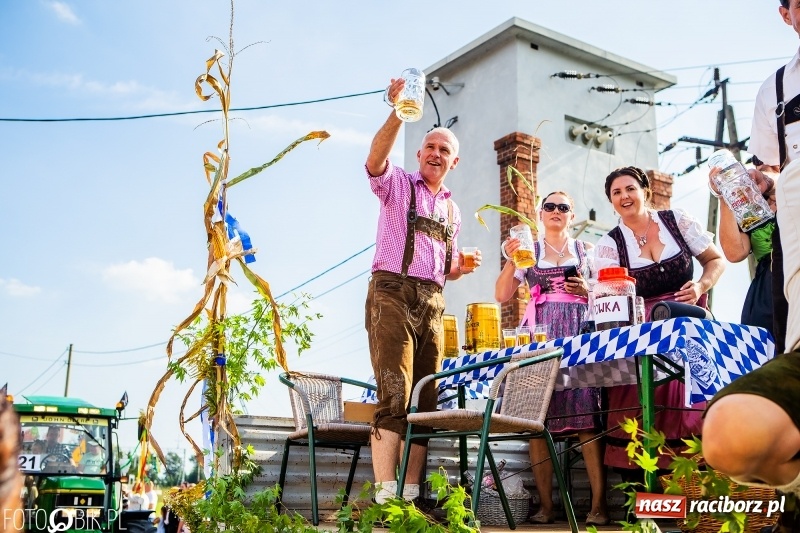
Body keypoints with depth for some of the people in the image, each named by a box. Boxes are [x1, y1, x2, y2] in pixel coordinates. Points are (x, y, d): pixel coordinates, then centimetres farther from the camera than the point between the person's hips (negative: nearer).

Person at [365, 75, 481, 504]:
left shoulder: (452, 210, 24)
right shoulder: (398, 184, 8)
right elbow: (375, 159, -15)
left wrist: (463, 267, 6)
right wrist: (399, 113, -29)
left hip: (432, 302, 6)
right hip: (392, 292, -6)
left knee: (425, 401, 1)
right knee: (394, 395, -16)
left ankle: (411, 496, 5)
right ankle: (385, 497, -17)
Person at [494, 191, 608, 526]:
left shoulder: (588, 250, 17)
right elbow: (502, 295, 7)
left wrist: (587, 291, -3)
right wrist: (510, 260, -7)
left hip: (579, 332, -1)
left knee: (586, 412, -12)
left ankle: (599, 504, -11)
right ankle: (545, 505, -2)